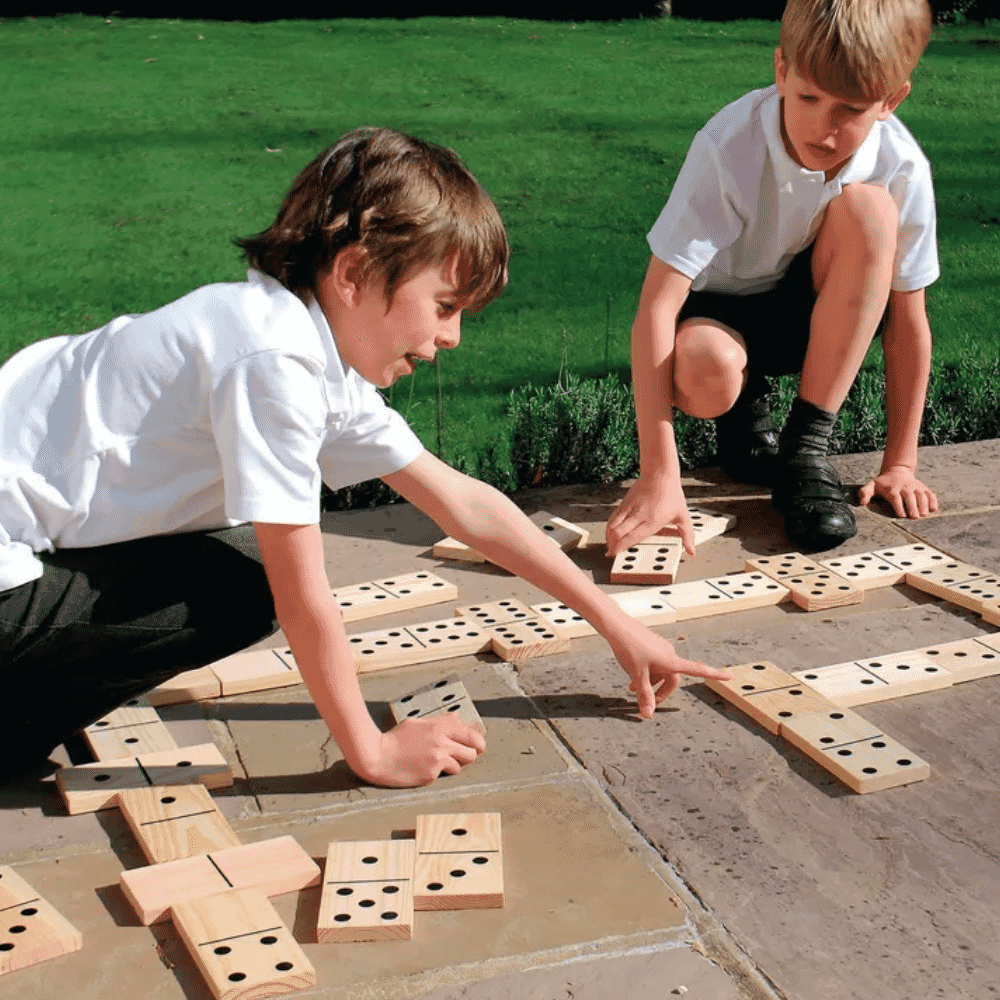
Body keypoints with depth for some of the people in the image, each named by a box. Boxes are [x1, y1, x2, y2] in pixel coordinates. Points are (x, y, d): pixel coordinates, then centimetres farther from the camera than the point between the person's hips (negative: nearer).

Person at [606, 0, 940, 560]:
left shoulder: (902, 169, -21)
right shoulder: (729, 147, -29)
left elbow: (908, 320, -11)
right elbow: (656, 307, -34)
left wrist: (900, 463, -12)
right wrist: (658, 476, -41)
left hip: (824, 317, 2)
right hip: (723, 308, -2)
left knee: (867, 207, -29)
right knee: (702, 374, -39)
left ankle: (807, 449, -21)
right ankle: (746, 405, 3)